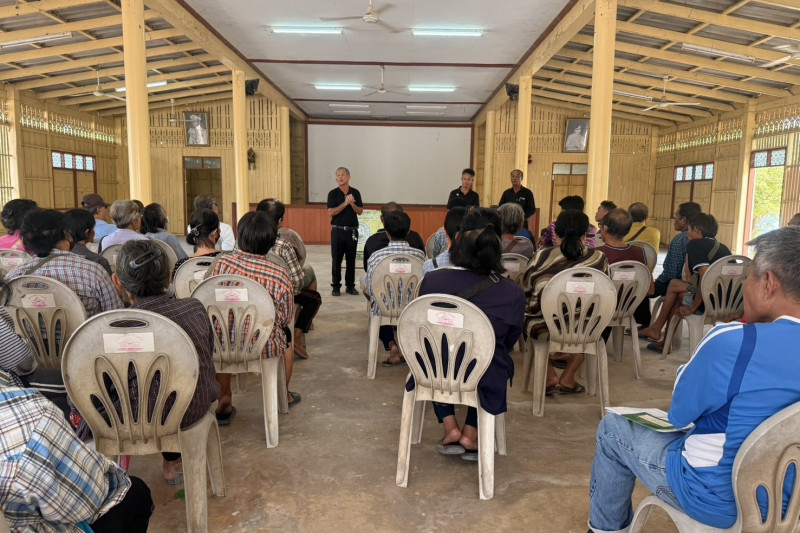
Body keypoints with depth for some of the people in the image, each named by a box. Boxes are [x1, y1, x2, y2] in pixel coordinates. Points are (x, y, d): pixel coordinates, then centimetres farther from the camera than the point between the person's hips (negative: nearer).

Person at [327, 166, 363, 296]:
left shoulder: (355, 192, 6)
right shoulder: (333, 193, -1)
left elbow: (360, 212, 4)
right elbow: (331, 212, -11)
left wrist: (352, 204, -14)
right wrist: (345, 203, -17)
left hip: (352, 231, 2)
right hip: (338, 230, -2)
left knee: (351, 260, 8)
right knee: (336, 260, 2)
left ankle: (350, 286, 17)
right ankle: (336, 286, 11)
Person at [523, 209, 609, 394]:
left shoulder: (541, 256, -7)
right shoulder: (599, 259, -3)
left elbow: (525, 290, 7)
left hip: (542, 326, -1)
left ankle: (549, 377, 24)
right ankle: (567, 379, 32)